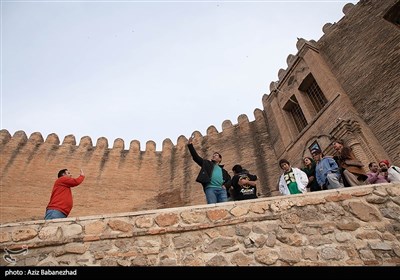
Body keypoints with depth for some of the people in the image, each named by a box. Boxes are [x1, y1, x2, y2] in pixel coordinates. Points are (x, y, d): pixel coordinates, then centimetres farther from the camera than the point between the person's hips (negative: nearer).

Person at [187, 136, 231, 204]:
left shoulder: (223, 170, 32)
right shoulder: (207, 163, 25)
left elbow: (229, 180, 29)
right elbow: (196, 157, 16)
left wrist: (225, 186, 5)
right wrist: (190, 145, 7)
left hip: (222, 190, 3)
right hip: (210, 188, -3)